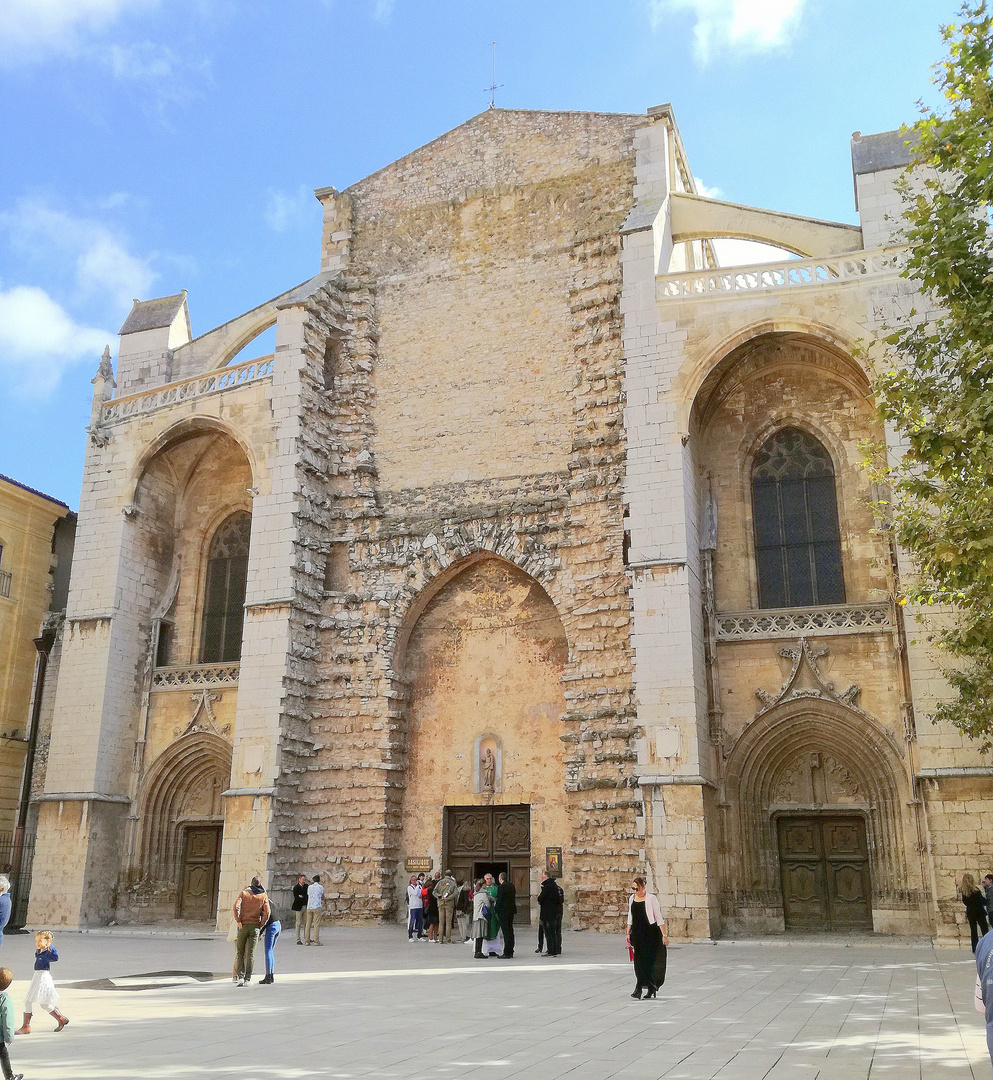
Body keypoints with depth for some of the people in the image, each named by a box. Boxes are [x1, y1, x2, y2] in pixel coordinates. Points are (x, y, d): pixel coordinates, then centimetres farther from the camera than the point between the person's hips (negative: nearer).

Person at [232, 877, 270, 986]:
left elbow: (236, 907, -10)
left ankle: (240, 977, -1)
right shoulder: (263, 896, 6)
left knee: (240, 952, 10)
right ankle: (247, 979, 2)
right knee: (250, 954, 5)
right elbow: (266, 912, -5)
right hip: (255, 927, 0)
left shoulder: (244, 893, 5)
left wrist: (238, 921, -7)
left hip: (243, 926, 0)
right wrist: (260, 926, 2)